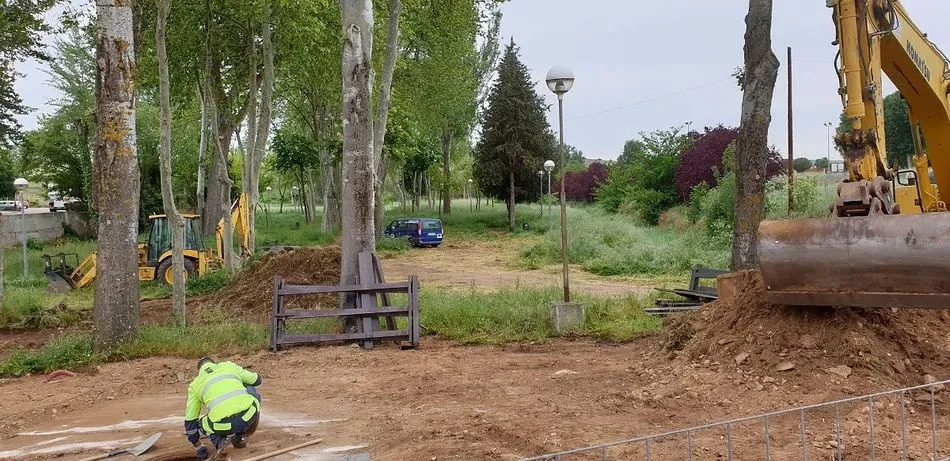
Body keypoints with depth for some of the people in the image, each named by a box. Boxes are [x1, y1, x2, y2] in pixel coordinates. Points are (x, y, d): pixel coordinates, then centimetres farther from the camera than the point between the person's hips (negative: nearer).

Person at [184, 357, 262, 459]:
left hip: (225, 424, 0)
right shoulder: (229, 366, 23)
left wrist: (196, 444, 38)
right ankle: (238, 437, 25)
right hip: (248, 415, 0)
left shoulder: (195, 384, 22)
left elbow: (190, 420, 24)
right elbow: (256, 379, 33)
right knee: (250, 389, 34)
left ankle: (218, 440, 5)